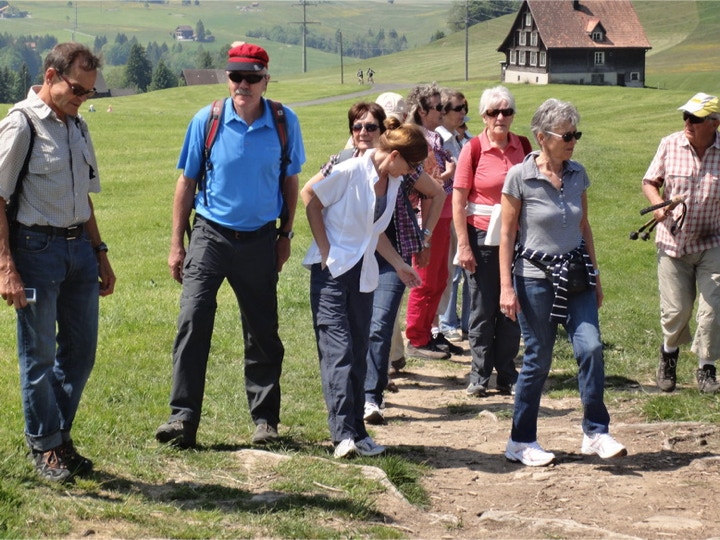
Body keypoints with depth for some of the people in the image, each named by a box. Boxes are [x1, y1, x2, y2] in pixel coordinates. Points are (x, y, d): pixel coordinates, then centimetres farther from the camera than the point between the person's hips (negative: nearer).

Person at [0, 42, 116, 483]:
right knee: (39, 354, 3)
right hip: (36, 247, -7)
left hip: (79, 247, 7)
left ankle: (61, 435, 25)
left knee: (81, 350, 10)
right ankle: (44, 448, 14)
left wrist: (100, 254, 19)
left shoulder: (78, 127, 13)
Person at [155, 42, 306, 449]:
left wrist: (286, 236, 10)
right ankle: (184, 417, -12)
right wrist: (177, 244, 2)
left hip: (260, 241, 1)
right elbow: (187, 182, 2)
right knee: (193, 321, -14)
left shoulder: (285, 123, -3)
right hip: (211, 235, -1)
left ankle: (265, 418, 20)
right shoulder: (207, 120, -6)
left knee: (263, 331, 8)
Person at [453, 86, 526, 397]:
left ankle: (507, 376, 18)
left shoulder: (523, 146, 3)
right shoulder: (473, 149, -8)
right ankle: (479, 377, 14)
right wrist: (464, 246, -13)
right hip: (482, 237, -3)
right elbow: (458, 201, -8)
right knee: (482, 310, 4)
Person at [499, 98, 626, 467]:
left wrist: (595, 277, 15)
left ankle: (596, 433, 0)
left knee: (591, 347, -11)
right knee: (538, 360, 1)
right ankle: (521, 442, 15)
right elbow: (507, 233, -6)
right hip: (535, 278, -4)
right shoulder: (519, 177, -9)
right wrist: (506, 287, -10)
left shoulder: (578, 174, 6)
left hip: (575, 277, 4)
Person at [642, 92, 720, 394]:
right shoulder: (670, 146, -4)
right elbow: (650, 181, 6)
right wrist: (658, 204, -12)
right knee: (676, 310, 5)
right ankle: (669, 352, 35)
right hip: (673, 242, 1)